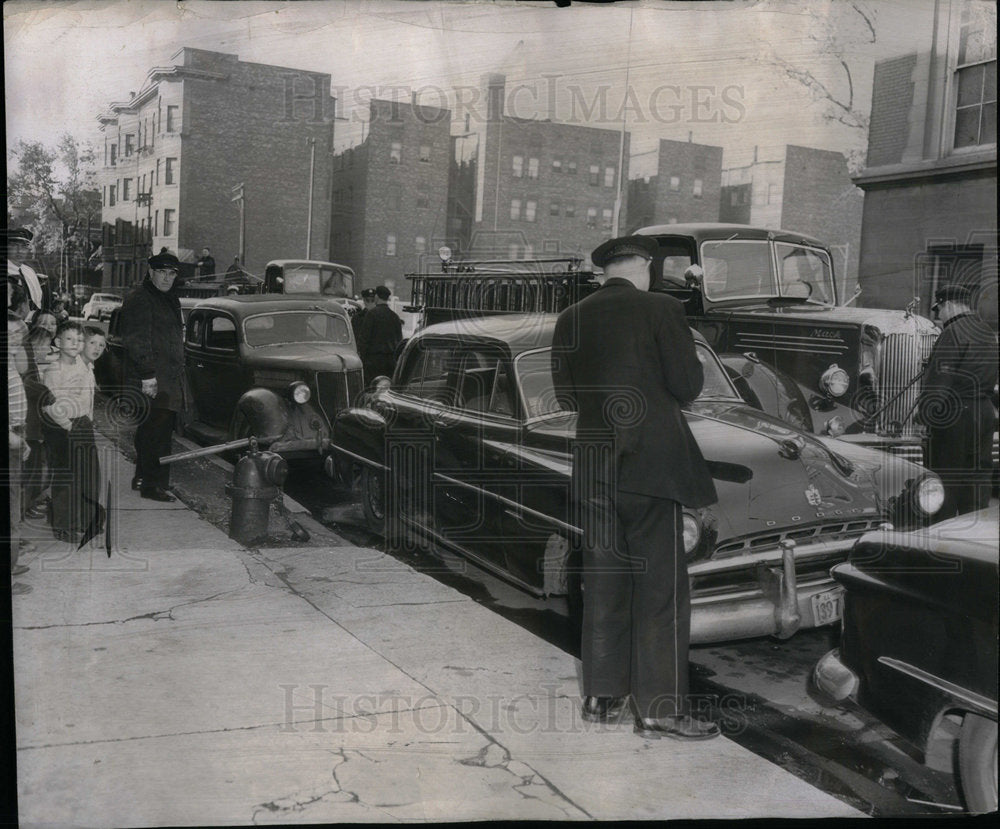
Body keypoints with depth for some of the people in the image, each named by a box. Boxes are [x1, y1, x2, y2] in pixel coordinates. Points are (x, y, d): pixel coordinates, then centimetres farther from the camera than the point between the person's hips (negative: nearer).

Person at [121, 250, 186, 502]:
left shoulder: (169, 299, 20)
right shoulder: (139, 299, -10)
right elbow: (137, 341, -17)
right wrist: (147, 376, -22)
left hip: (170, 379, 9)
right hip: (151, 380, -9)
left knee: (153, 431, 14)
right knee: (154, 431, -9)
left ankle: (143, 478, 25)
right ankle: (152, 484, -5)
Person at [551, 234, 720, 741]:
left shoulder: (571, 320, 6)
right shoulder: (661, 309, -7)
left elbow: (566, 395, 11)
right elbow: (688, 385, -7)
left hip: (594, 467, 5)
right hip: (650, 463, -5)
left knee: (603, 584, 14)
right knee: (661, 588, 2)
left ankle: (601, 696, 21)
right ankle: (661, 710, 5)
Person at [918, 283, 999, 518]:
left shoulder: (954, 333, -13)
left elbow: (938, 378, -18)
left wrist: (925, 408, -11)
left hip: (954, 417, -9)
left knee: (944, 480, -3)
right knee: (978, 478, 11)